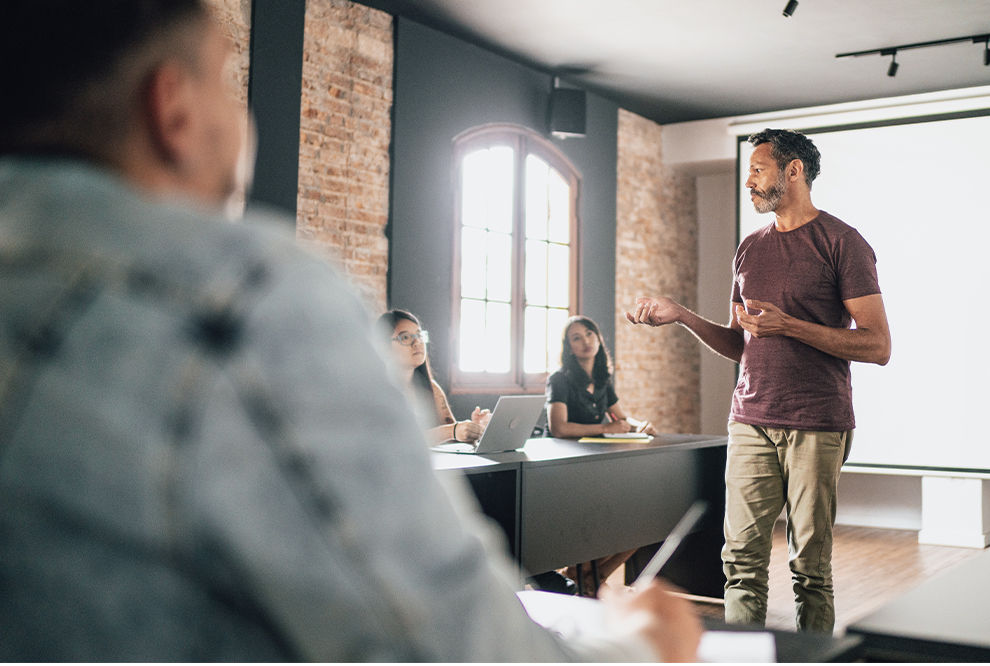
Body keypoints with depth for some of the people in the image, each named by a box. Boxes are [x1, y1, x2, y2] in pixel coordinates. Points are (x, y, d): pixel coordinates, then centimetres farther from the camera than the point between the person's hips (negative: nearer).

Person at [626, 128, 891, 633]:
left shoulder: (841, 241, -1)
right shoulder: (749, 249, 17)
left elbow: (878, 347, -7)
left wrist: (789, 326, -16)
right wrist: (681, 316, 7)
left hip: (817, 425, -5)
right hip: (750, 421, 5)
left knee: (810, 567, 1)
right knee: (742, 558, 2)